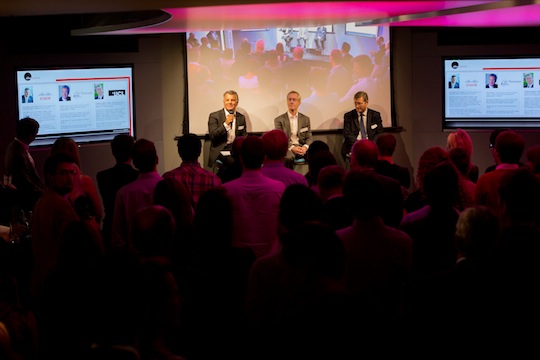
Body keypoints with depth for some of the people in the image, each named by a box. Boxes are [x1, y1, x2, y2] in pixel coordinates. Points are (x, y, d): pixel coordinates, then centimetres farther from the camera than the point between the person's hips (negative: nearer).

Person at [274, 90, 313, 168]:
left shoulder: (305, 119, 17)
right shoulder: (279, 120, 8)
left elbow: (309, 137, 14)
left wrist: (305, 147, -10)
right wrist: (292, 148, -16)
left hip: (302, 148, 3)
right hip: (287, 148, -3)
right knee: (288, 158, -39)